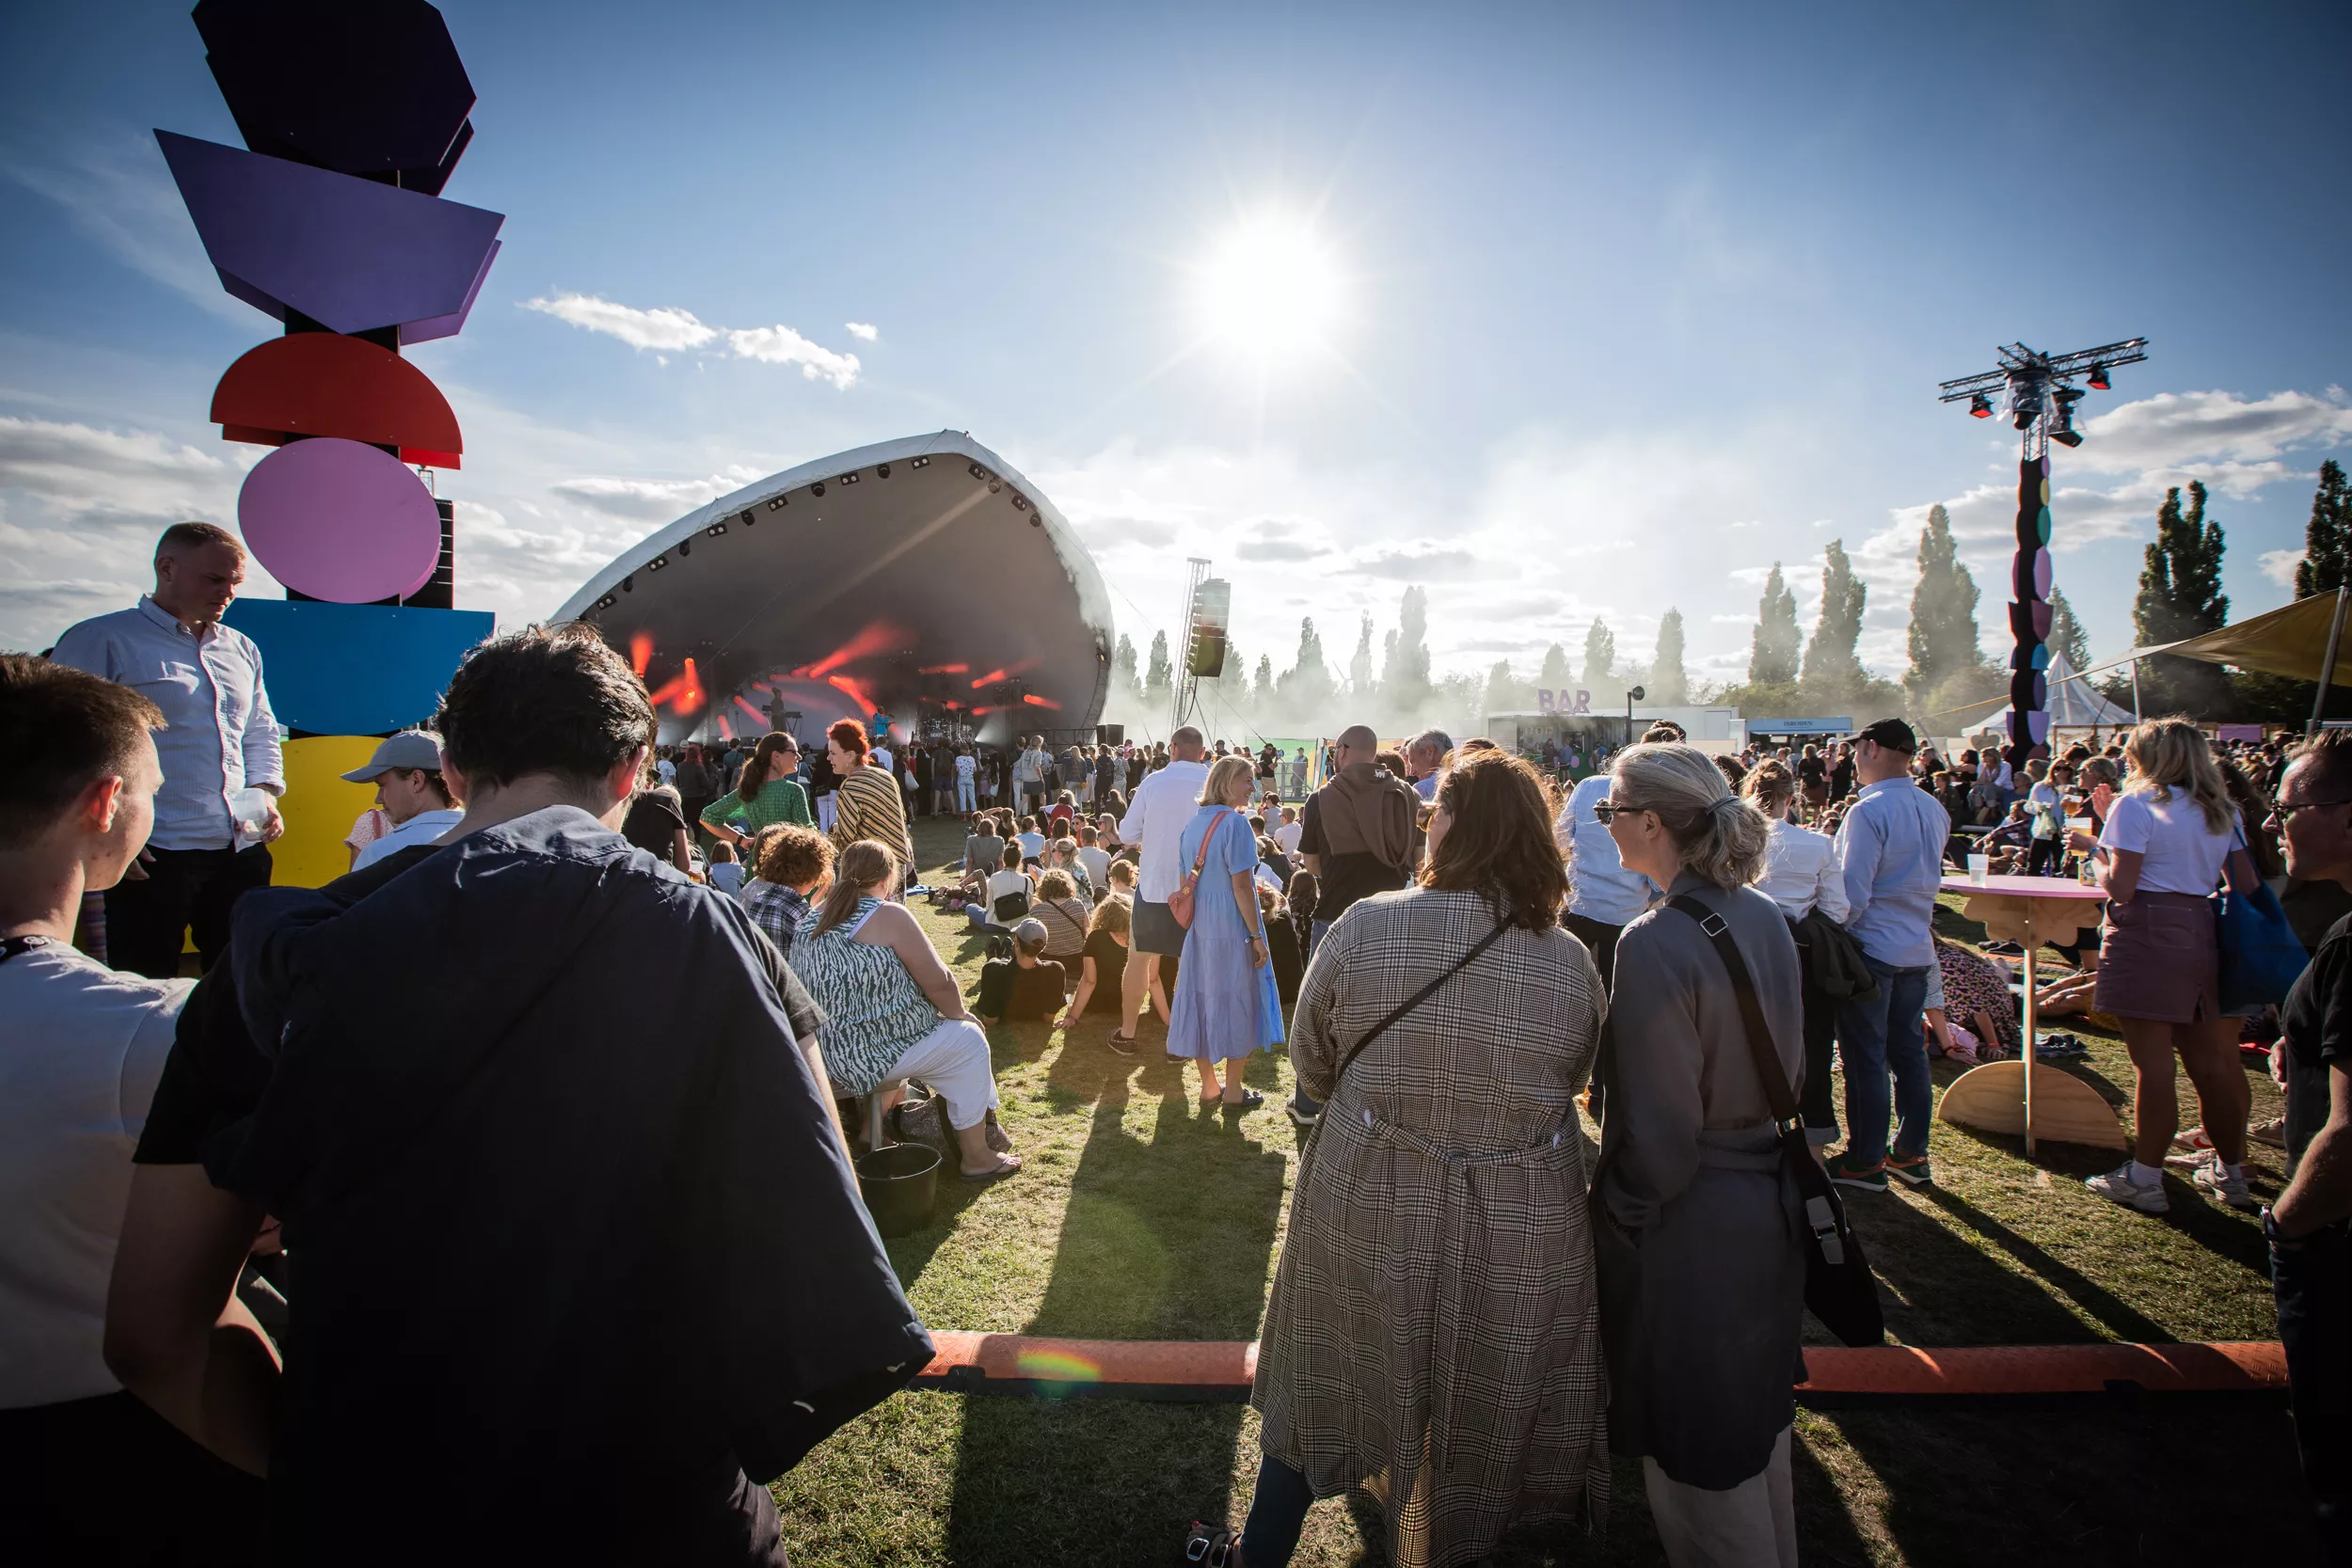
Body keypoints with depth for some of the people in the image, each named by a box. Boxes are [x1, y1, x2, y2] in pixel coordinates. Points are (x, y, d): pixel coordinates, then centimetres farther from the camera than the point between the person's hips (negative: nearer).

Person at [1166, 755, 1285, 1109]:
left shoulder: (1193, 823, 7)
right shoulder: (1235, 822, -15)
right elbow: (1241, 885, -18)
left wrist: (1193, 921, 18)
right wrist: (1257, 936, -14)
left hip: (1199, 928, 7)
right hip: (1232, 928, -7)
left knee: (1202, 999, 11)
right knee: (1236, 1001, 5)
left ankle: (1209, 1086, 21)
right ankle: (1232, 1091, 14)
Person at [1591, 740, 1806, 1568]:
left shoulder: (1654, 945, -27)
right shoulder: (1766, 918, -2)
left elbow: (1658, 1133, -23)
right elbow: (1788, 1071, 9)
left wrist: (1619, 1215, -7)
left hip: (1690, 1228, -8)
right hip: (1770, 1208, 8)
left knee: (1697, 1453, 14)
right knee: (1755, 1422, 28)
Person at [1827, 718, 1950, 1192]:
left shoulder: (1869, 811, -19)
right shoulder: (1934, 810, 7)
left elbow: (1853, 893, -20)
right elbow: (1927, 878, 17)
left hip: (1872, 947, -8)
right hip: (1917, 948, 8)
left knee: (1865, 1058, 2)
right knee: (1909, 1053, 15)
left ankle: (1865, 1162, 11)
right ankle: (1911, 1154, 25)